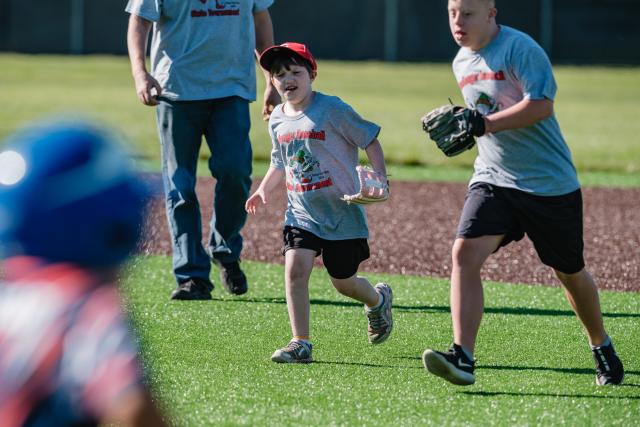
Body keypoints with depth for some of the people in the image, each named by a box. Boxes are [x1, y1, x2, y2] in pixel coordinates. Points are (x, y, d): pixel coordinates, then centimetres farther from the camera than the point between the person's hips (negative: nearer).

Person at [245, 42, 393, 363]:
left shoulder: (332, 109, -13)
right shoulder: (277, 120, 5)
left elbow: (370, 140, -8)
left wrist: (380, 179, -20)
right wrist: (264, 189, 10)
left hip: (342, 213, -4)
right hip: (301, 212, 4)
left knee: (343, 282, 7)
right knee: (295, 267, -17)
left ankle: (378, 299, 43)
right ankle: (300, 343, -12)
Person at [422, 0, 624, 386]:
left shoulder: (519, 48, -16)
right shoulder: (462, 62, 9)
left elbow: (541, 105, -26)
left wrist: (485, 124, -29)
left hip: (550, 181, -5)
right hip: (493, 179, 6)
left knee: (570, 272, 10)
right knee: (464, 253, -18)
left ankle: (602, 347, 36)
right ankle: (463, 357, -23)